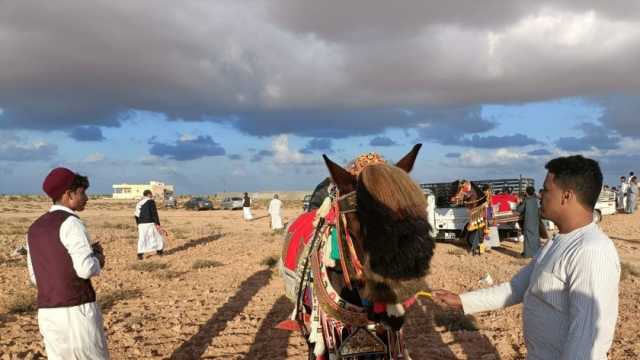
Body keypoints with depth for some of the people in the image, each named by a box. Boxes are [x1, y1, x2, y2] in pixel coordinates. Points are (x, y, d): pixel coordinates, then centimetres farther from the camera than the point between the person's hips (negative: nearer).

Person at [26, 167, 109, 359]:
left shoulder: (35, 228, 13)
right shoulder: (70, 223, -12)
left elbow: (36, 277, 17)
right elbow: (86, 269, -22)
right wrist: (98, 258, 1)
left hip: (47, 313, 7)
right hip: (77, 310, -7)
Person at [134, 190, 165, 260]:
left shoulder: (139, 203, 17)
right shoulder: (151, 201, -5)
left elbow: (136, 215, 18)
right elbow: (154, 213, -12)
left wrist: (138, 225, 26)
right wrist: (158, 224, -13)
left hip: (141, 224, 6)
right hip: (150, 223, -6)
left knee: (142, 239, 6)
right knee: (158, 236, 10)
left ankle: (140, 254, -3)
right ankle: (159, 250, 17)